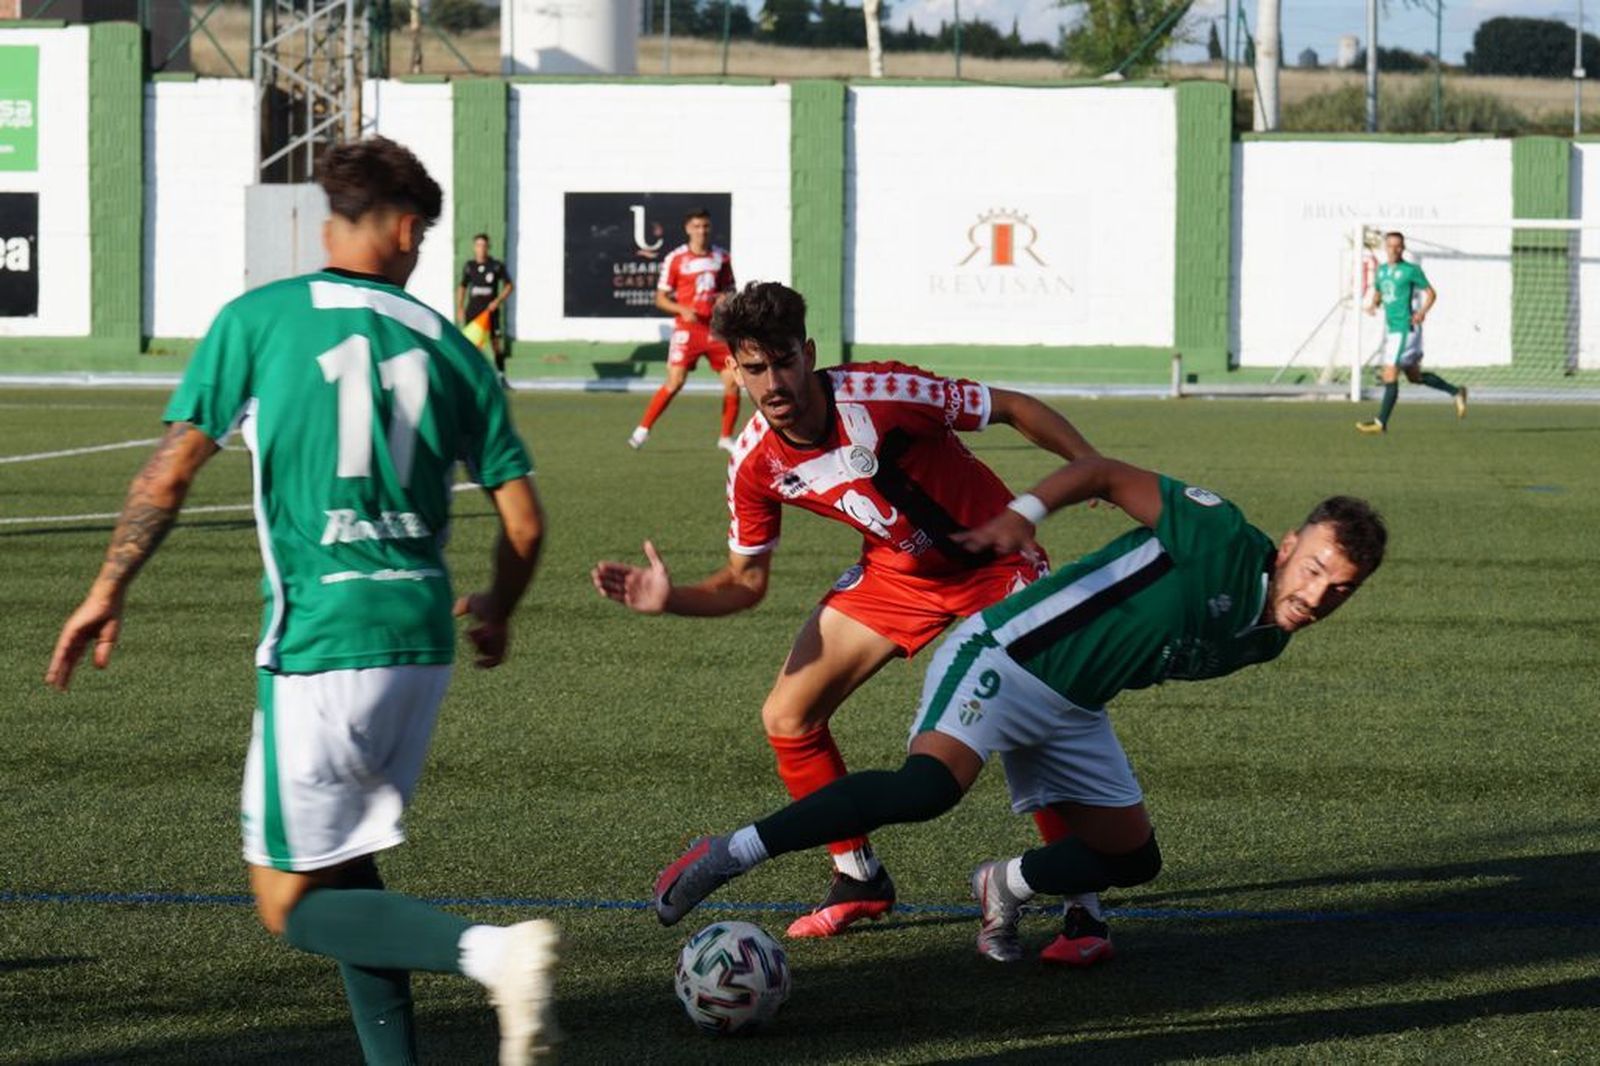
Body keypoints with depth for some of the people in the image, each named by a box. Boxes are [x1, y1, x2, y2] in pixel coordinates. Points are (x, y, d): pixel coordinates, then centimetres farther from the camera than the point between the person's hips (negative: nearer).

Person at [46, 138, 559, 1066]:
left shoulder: (261, 318, 0)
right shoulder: (446, 347, 9)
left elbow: (170, 472, -2)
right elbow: (524, 521, 8)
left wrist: (109, 590, 10)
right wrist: (498, 609, 28)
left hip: (321, 634, -5)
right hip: (422, 635, 5)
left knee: (291, 901, 0)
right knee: (343, 864, 22)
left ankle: (492, 951, -21)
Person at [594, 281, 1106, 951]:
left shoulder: (886, 394, -29)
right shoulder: (756, 463, -14)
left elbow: (1013, 410, -17)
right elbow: (746, 581, -2)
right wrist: (670, 599, -21)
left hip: (993, 559, -5)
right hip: (893, 573, 5)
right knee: (788, 718, -2)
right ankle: (860, 880, 17)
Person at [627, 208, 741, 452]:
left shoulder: (721, 257, 8)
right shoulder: (675, 259, -3)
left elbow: (729, 288, 20)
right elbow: (660, 299, 0)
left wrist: (726, 297, -3)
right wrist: (683, 310, -17)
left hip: (717, 328, 4)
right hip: (687, 328, -4)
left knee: (733, 382, -3)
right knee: (675, 382, -14)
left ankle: (726, 437, 12)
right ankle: (643, 428, 0)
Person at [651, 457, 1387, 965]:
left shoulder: (1264, 641, 7)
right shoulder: (1217, 535, -18)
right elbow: (1108, 476, -13)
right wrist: (1025, 512, -25)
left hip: (1074, 713, 9)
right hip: (1007, 659, -9)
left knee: (1133, 858, 9)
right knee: (930, 785, -32)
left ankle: (1005, 888, 38)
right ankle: (728, 854, -28)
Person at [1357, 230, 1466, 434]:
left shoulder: (1411, 270, -9)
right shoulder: (1382, 270, 12)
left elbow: (1431, 293, -6)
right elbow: (1377, 293, 24)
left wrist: (1422, 311, -24)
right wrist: (1372, 304, 1)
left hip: (1406, 329, -8)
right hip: (1391, 328, 8)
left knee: (1390, 376, -10)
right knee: (1415, 377, 17)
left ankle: (1381, 422, -6)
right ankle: (1456, 392, 31)